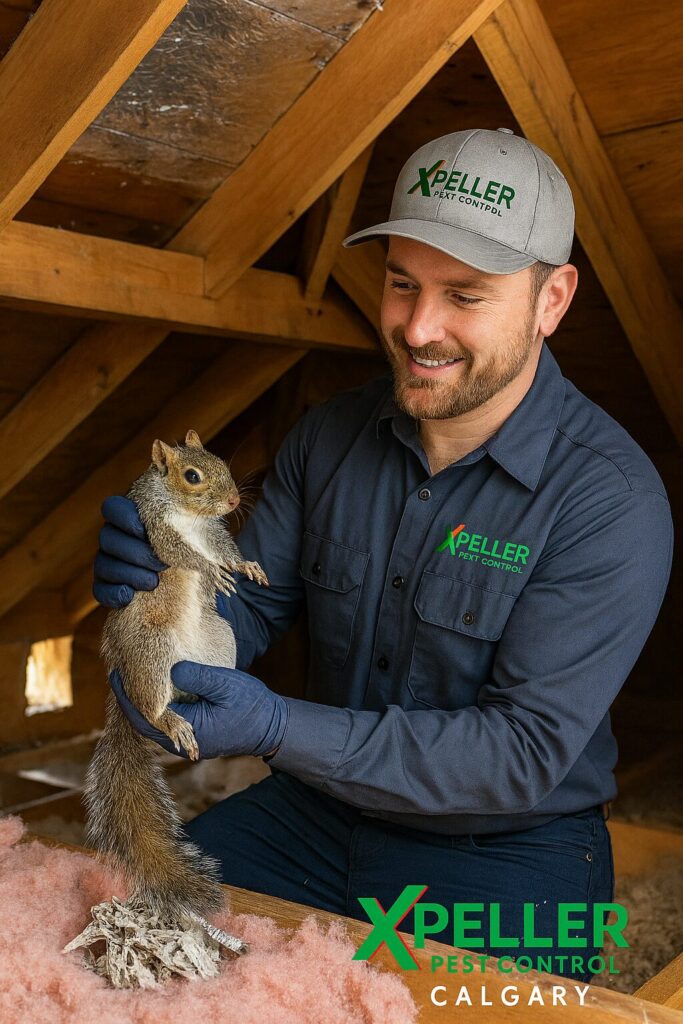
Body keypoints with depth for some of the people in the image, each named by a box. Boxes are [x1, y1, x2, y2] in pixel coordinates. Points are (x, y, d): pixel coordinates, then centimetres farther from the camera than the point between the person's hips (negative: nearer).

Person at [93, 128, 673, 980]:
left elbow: (526, 752, -23)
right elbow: (249, 612, 1)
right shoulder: (329, 435, -2)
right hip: (318, 810, 4)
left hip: (507, 853, -3)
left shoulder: (611, 501, -20)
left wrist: (281, 730, -32)